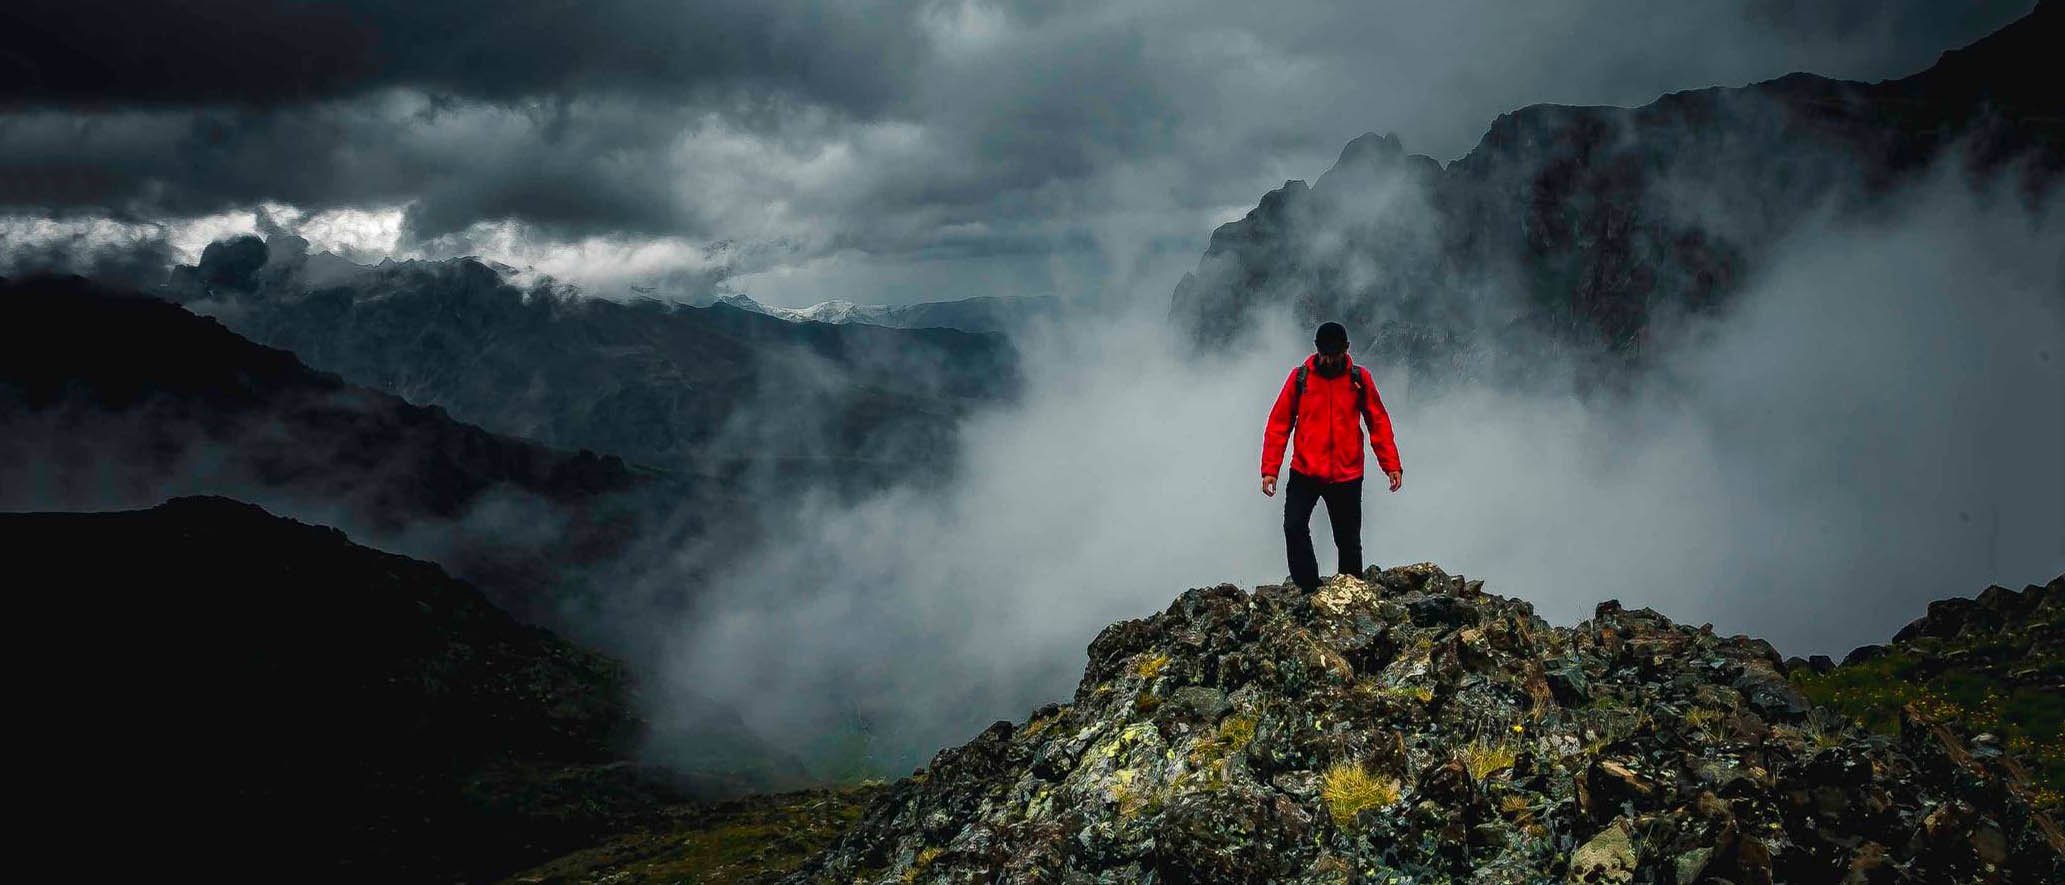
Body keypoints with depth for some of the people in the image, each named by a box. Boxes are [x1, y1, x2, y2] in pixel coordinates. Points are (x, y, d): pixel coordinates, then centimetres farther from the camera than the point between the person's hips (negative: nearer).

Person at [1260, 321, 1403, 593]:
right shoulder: (1300, 377, 0)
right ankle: (1308, 591, -8)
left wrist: (1392, 465, -2)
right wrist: (1269, 469, -5)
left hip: (1347, 477, 1)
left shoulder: (1360, 379, 2)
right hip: (1304, 473, 0)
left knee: (1349, 539, 8)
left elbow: (1379, 423, 6)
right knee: (1294, 527, -16)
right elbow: (1279, 424, 1)